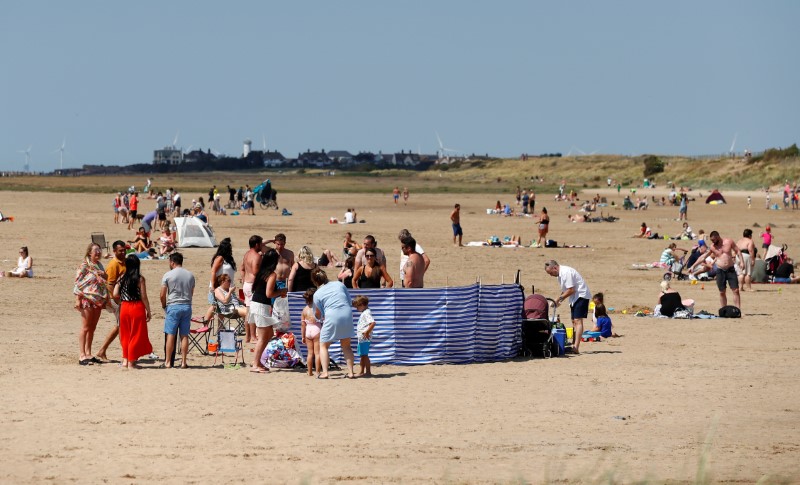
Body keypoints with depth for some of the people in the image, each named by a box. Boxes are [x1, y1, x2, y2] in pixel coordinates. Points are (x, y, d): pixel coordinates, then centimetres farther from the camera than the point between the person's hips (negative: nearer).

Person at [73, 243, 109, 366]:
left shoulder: (99, 266, 13)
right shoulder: (84, 266, -8)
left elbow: (104, 281, 21)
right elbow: (78, 283, -11)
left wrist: (106, 299, 11)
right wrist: (78, 300, -16)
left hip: (98, 300, 7)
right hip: (87, 299, -7)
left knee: (92, 328, 10)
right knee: (85, 328, -6)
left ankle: (88, 354, 16)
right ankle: (82, 355, -6)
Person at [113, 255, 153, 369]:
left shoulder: (122, 278, 0)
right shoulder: (140, 279, -10)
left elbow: (115, 294, -4)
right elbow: (143, 297, -9)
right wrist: (148, 311, -1)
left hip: (124, 307, 4)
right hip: (137, 307, -4)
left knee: (126, 335, 17)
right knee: (136, 335, 5)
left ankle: (125, 360, 16)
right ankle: (131, 362, 5)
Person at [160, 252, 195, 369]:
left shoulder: (168, 275, -5)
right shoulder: (190, 275, 8)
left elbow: (163, 295, -5)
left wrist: (164, 306, 11)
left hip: (173, 306, -4)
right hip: (187, 306, 4)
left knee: (171, 335, 0)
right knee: (184, 335, 5)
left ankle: (168, 362, 1)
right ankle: (183, 362, 6)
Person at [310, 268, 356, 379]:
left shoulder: (317, 294, 2)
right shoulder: (339, 284, 11)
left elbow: (318, 314, 7)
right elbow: (349, 300, 17)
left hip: (332, 317, -4)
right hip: (347, 314, 4)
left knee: (323, 345, 10)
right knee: (346, 345, 16)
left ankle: (324, 372, -4)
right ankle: (350, 372, 8)